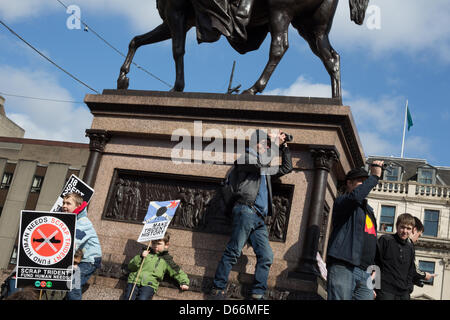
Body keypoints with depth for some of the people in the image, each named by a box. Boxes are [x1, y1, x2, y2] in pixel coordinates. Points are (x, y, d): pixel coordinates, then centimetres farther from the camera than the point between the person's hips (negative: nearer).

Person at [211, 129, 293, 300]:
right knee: (233, 251, -11)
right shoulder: (245, 157, 7)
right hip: (246, 211, -8)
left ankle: (258, 293, -3)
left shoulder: (265, 169, 30)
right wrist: (275, 142, -1)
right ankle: (218, 288, -7)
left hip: (259, 218, 8)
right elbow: (263, 161, -12)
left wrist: (284, 146, 28)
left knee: (266, 256, -3)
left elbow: (286, 168, 35)